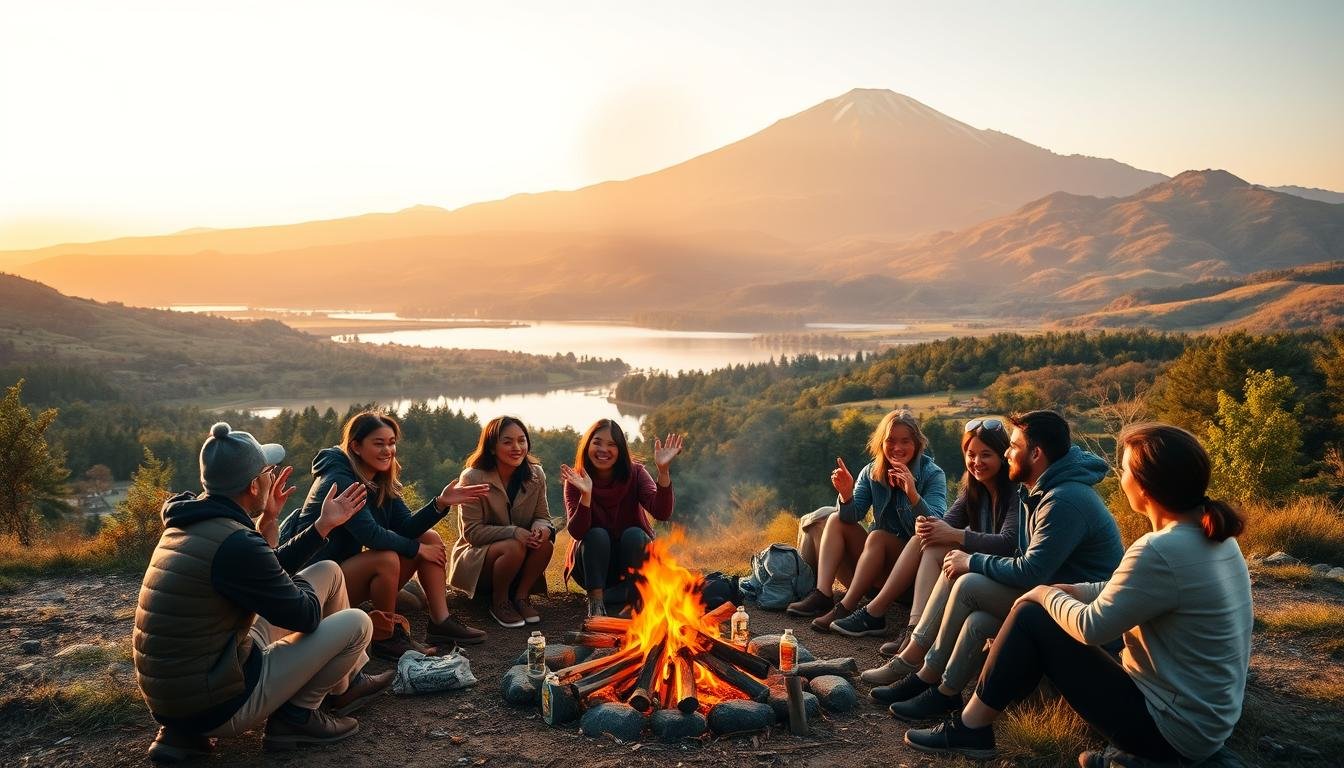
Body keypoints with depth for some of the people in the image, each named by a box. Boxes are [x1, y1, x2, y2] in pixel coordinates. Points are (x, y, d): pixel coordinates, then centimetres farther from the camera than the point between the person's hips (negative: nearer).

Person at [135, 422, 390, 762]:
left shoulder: (193, 523, 4)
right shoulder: (235, 543, -26)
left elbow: (271, 572, 18)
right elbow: (306, 616, -13)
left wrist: (324, 525, 16)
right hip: (213, 704, -9)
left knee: (327, 573, 17)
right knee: (357, 624, -2)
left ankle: (347, 684, 31)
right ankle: (295, 716, 9)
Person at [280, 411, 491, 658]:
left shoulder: (382, 482, 5)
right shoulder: (338, 481, -21)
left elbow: (406, 528, -5)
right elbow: (370, 534, -30)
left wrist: (440, 503, -19)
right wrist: (417, 548, -19)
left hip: (350, 568, 9)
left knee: (430, 537, -1)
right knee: (386, 559, -34)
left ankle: (440, 623, -4)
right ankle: (386, 638, -14)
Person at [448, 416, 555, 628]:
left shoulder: (535, 475, -4)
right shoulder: (473, 478, -17)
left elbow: (542, 517, 0)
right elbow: (472, 532, -18)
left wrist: (542, 528, -27)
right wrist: (514, 532, -31)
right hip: (475, 556, -4)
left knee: (545, 542, -27)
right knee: (514, 547, -34)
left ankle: (521, 595, -6)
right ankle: (499, 602, -9)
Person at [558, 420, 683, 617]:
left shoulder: (635, 473, -11)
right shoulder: (576, 481, -13)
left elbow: (662, 512, -28)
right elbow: (576, 532, -26)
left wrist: (663, 471, -42)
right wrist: (585, 494, -42)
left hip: (630, 560, 1)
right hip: (592, 563, -1)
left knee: (634, 534, -27)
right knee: (597, 535, -28)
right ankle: (596, 601, -23)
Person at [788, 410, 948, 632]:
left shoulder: (932, 474, -10)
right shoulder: (871, 473, 3)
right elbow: (852, 516, -7)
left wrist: (913, 494, -41)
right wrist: (846, 496, -29)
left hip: (916, 559, -5)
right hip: (881, 563, 5)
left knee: (877, 537, -29)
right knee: (836, 519, -9)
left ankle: (846, 608, -32)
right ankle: (822, 595, -24)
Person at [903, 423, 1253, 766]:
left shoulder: (1161, 552, -27)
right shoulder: (1212, 536, 3)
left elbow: (1091, 626, -18)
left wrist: (1048, 595, 0)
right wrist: (1066, 592, 7)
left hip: (1172, 728, -9)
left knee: (1030, 618, -4)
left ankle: (971, 728, 8)